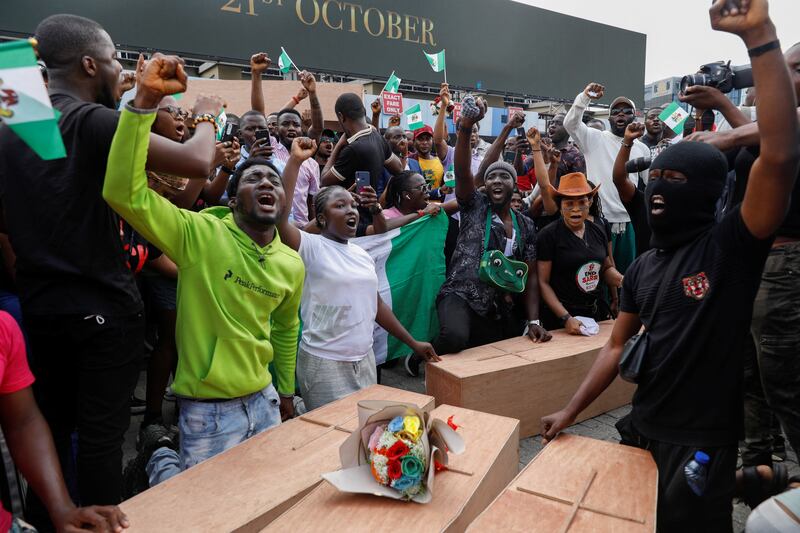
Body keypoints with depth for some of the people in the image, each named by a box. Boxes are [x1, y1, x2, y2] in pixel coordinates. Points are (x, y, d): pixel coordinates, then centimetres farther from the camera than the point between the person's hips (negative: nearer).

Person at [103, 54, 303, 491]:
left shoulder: (291, 264, 0)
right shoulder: (200, 234, -17)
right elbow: (124, 192, -32)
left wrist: (286, 390, 21)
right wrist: (146, 100, -37)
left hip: (264, 400, 6)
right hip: (208, 408, -5)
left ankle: (168, 453, 44)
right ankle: (158, 454, 38)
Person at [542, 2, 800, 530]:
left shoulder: (731, 245, -12)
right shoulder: (643, 266, 6)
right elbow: (618, 346, 9)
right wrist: (570, 411, 4)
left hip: (703, 440, -6)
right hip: (642, 426, 6)